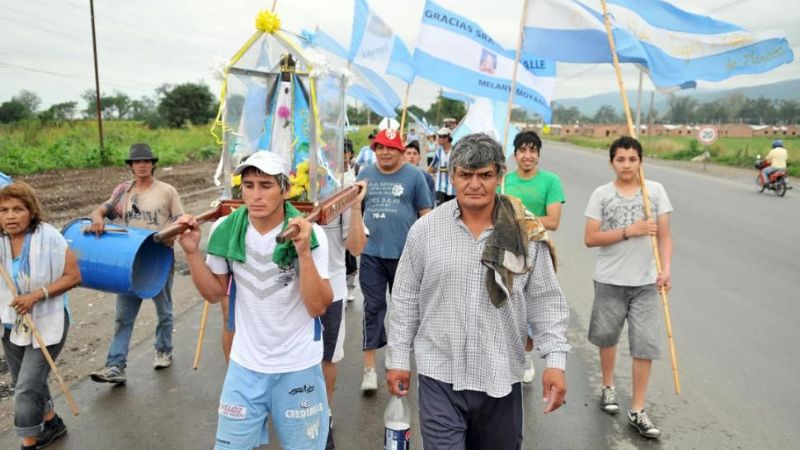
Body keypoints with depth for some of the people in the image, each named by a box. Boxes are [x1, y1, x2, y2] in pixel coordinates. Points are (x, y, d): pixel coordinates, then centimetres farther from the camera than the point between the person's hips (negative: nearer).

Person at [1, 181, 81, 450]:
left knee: (27, 388, -7)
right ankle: (52, 423, 43)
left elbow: (73, 276, -16)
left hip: (46, 324, -5)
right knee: (28, 383, 20)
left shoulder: (48, 237, -18)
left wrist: (37, 294, -25)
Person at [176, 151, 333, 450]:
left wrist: (304, 252, -30)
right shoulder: (226, 231, -7)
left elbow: (318, 307, -19)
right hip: (245, 365, 3)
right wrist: (193, 252, -10)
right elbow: (214, 293, 4)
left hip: (298, 367, -2)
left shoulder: (310, 234, -16)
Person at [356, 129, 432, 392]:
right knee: (373, 307, 2)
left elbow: (425, 213, 0)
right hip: (371, 253, 2)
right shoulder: (365, 174, 6)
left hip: (405, 253, -1)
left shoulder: (413, 176, -1)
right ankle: (369, 367, 6)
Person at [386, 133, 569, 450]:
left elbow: (545, 301, 1)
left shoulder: (527, 234, -4)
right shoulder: (425, 230, -5)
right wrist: (399, 359, 3)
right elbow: (405, 300, 2)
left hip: (501, 379, 2)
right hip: (440, 377, -1)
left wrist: (555, 360, -7)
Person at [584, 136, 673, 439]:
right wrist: (629, 231, -16)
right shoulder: (601, 194, -3)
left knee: (645, 344, 0)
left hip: (645, 282, 0)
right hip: (609, 281, 0)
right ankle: (608, 387, 41)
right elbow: (590, 239, -7)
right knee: (607, 336, 16)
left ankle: (637, 411, 13)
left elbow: (664, 236, 0)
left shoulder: (655, 191, 0)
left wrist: (666, 269, -15)